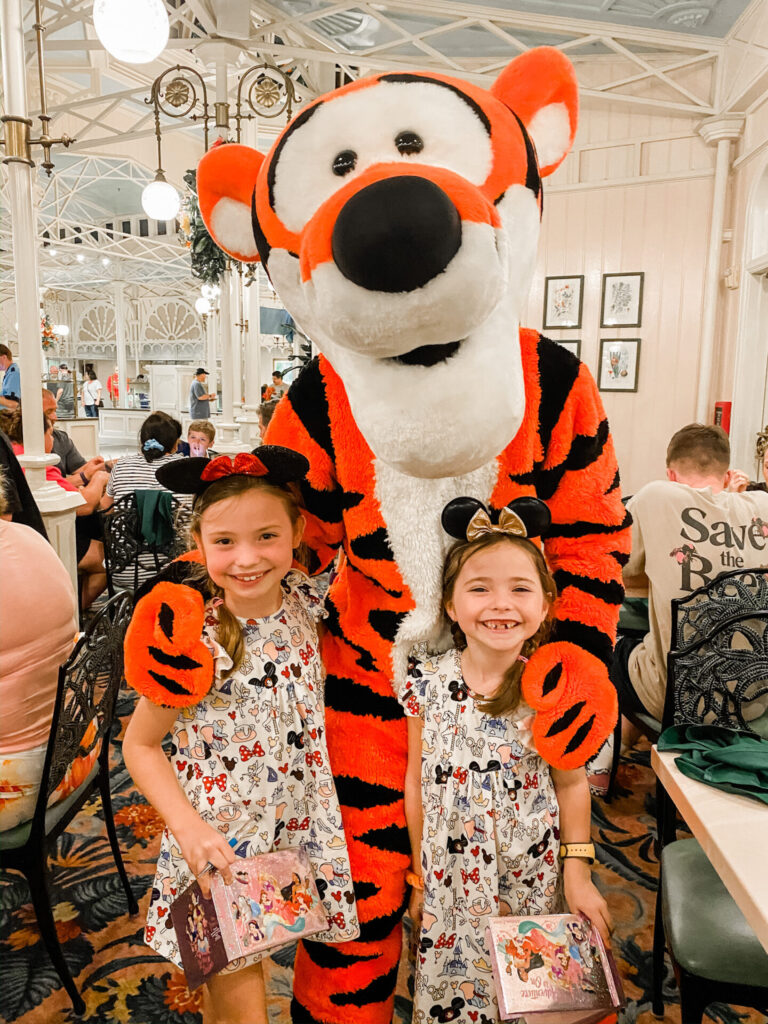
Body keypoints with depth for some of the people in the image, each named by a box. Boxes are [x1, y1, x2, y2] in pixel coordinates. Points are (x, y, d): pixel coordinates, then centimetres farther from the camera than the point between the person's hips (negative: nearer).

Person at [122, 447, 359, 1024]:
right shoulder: (195, 645, -22)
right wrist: (189, 828, -20)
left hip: (299, 836, 4)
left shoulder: (303, 603, -9)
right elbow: (140, 745, -10)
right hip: (219, 849, -4)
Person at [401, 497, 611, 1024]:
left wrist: (578, 872, -2)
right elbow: (417, 782, -2)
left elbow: (571, 783, -2)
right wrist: (420, 875, 5)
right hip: (451, 877, 1)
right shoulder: (428, 681, -12)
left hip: (532, 876, 0)